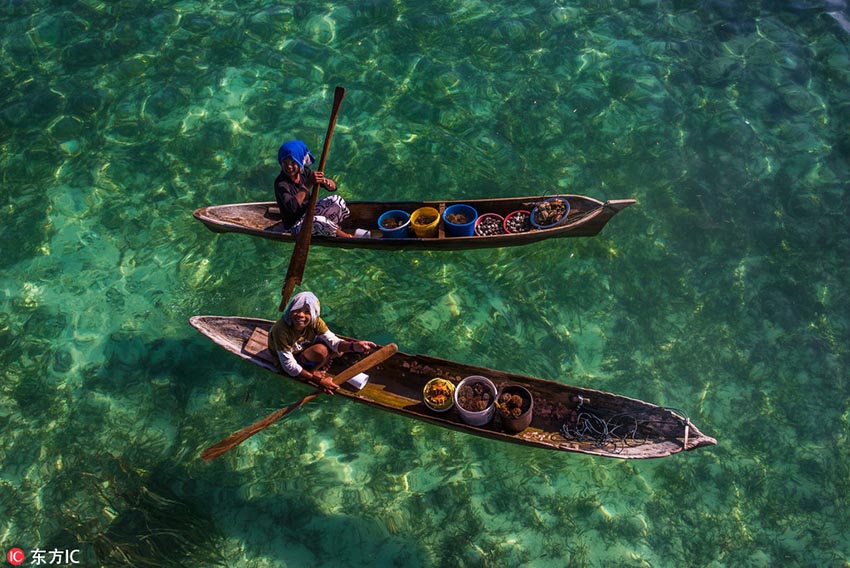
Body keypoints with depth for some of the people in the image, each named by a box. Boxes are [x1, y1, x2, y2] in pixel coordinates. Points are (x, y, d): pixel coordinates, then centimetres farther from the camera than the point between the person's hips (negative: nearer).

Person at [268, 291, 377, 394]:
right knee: (322, 351, -32)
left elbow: (333, 342, -28)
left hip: (304, 347, 6)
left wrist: (354, 346, -50)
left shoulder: (315, 322, -22)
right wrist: (318, 381, -35)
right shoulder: (281, 330, -37)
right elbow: (289, 366, -33)